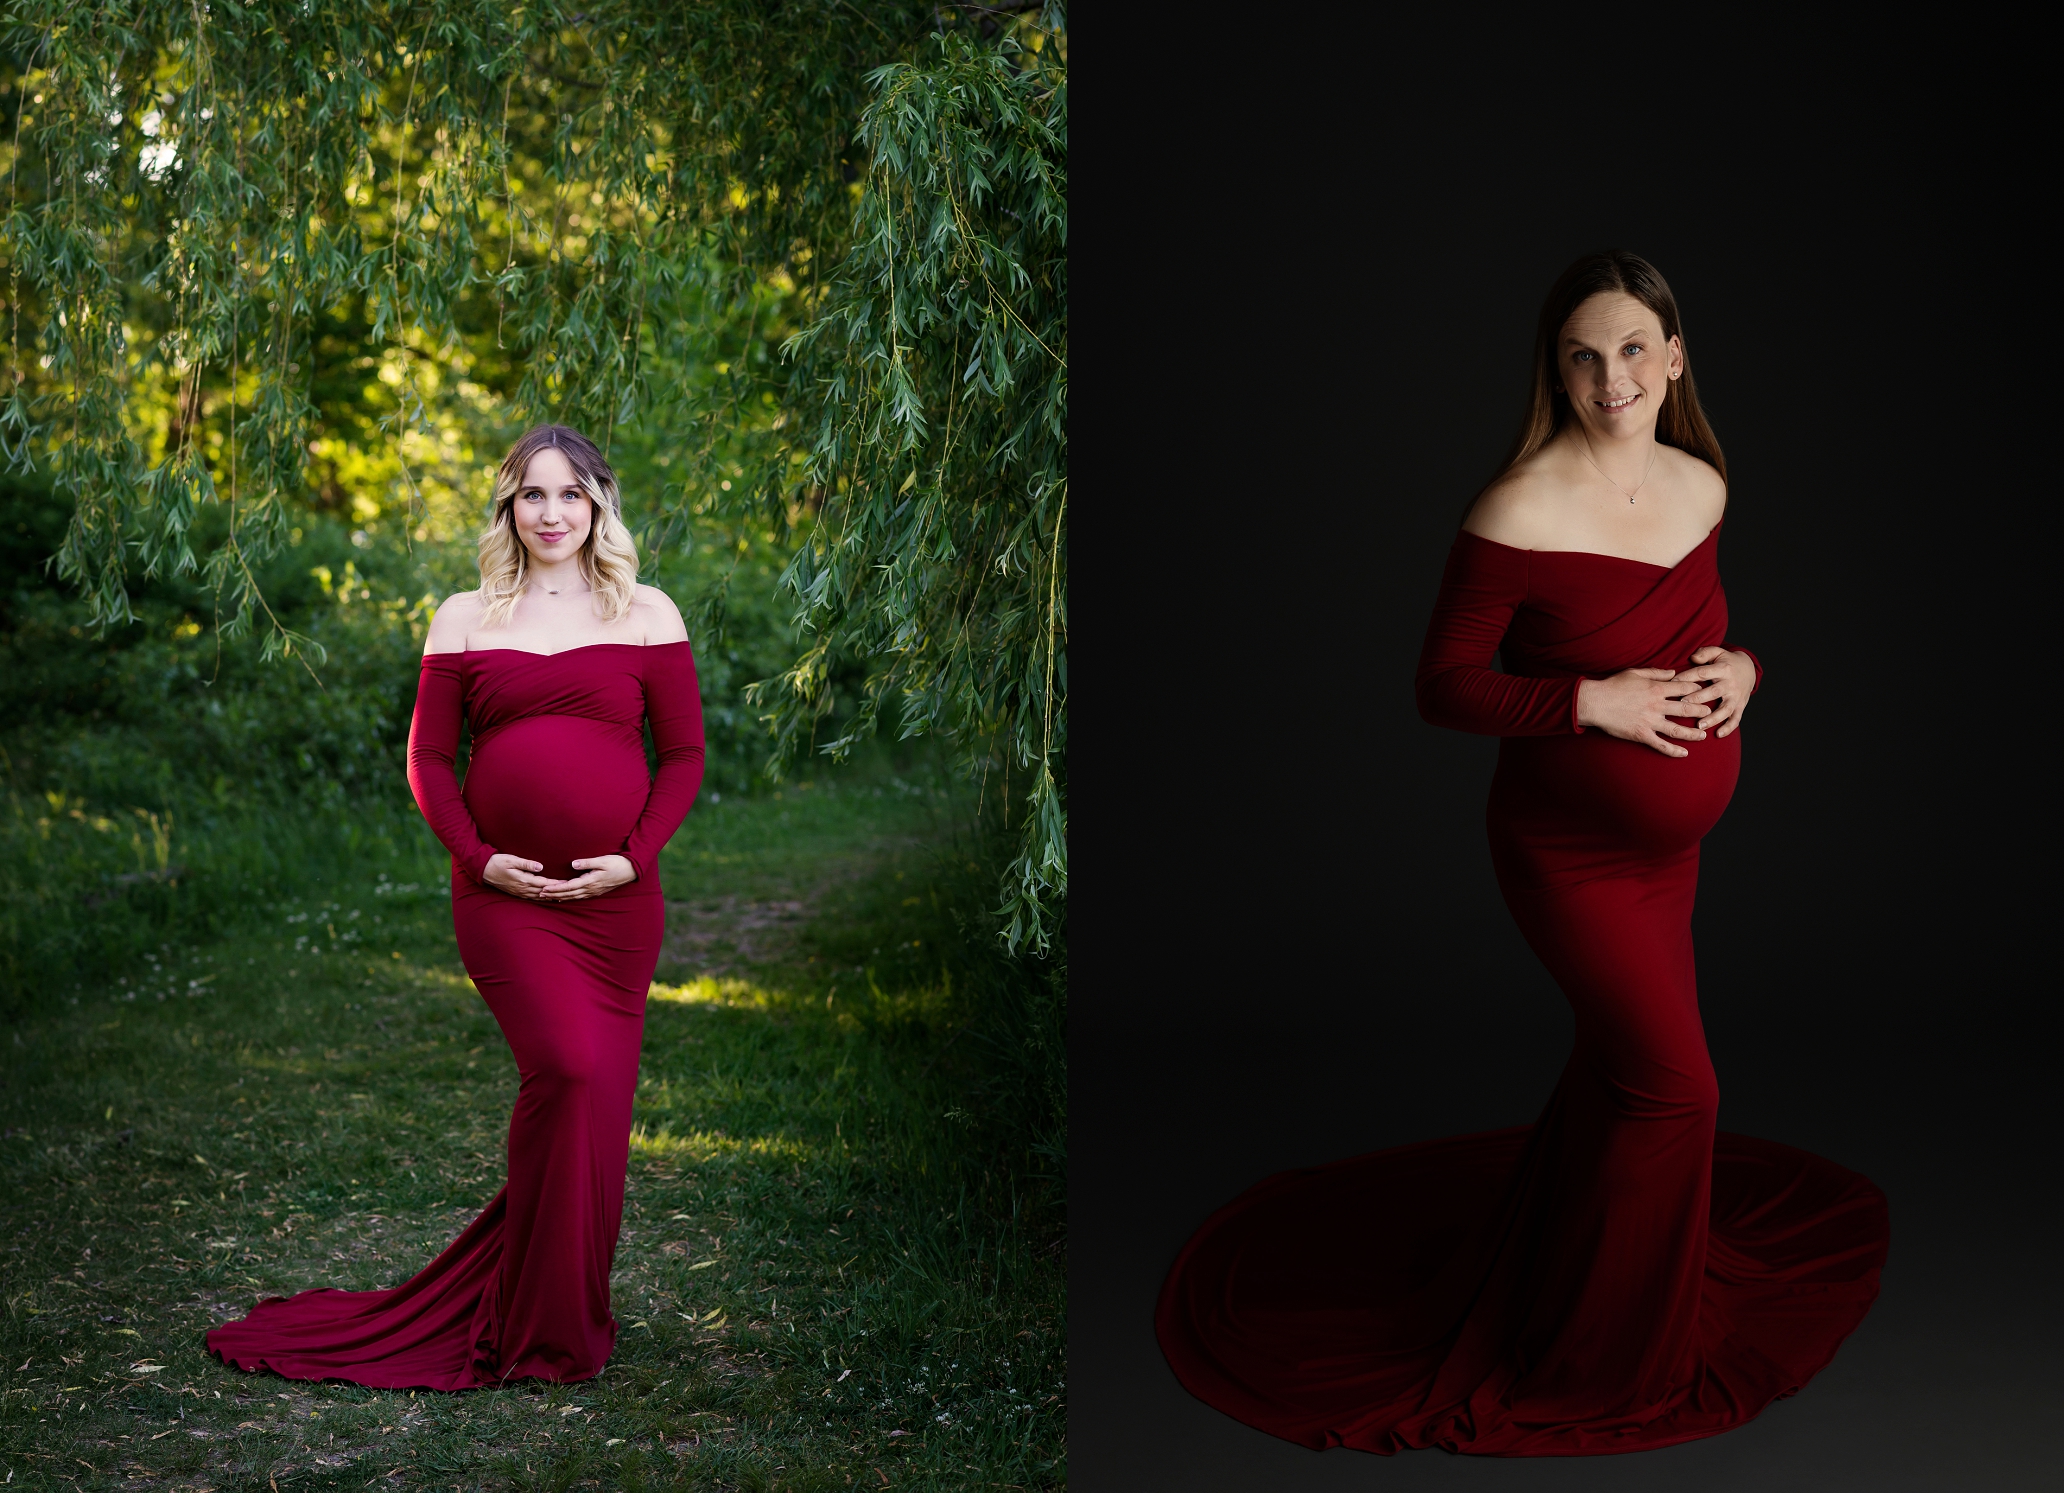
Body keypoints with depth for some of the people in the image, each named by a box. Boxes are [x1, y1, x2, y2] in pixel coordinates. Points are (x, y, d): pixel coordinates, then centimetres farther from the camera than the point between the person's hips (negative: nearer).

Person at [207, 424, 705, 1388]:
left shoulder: (647, 616, 8)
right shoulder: (464, 620, 9)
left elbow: (684, 755, 7)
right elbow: (429, 758, 8)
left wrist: (636, 855, -7)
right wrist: (478, 858, -6)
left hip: (615, 897, 2)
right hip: (505, 895, -1)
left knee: (600, 1096, 3)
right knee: (564, 1069, -18)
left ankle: (566, 1313, 21)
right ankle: (536, 1321, -2)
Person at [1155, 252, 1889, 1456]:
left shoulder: (1701, 486, 0)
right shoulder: (1518, 514, -22)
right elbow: (1445, 686, -17)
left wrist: (1742, 667, -7)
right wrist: (1592, 702, -27)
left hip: (1669, 841, 7)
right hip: (1571, 851, -7)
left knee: (1624, 1057, 21)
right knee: (1674, 1085, -3)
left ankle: (1544, 1239, 48)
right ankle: (1616, 1356, 17)